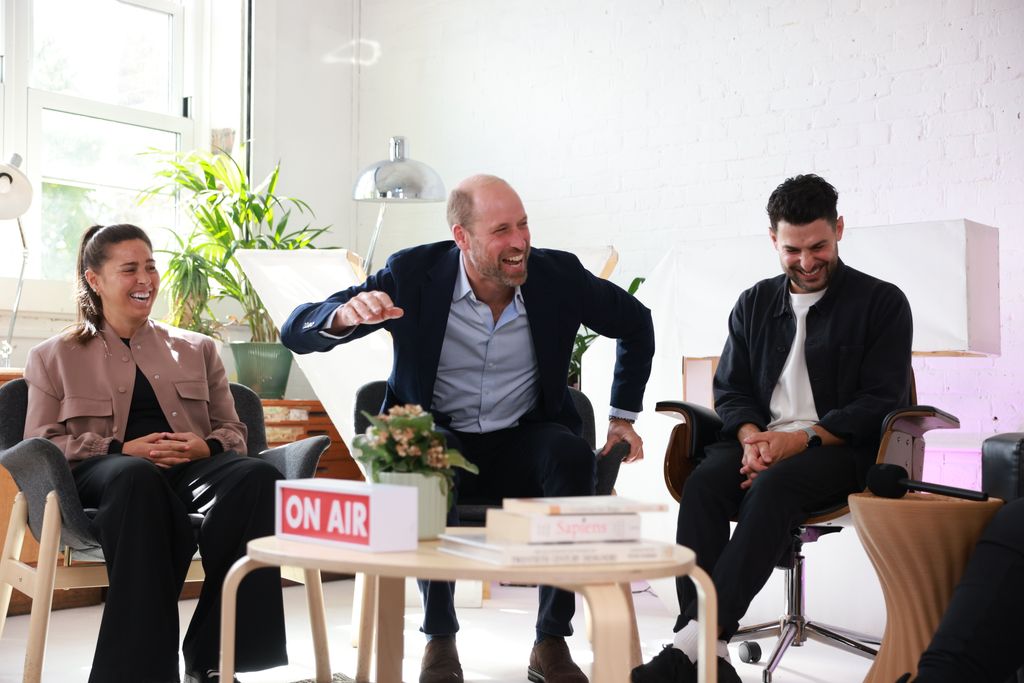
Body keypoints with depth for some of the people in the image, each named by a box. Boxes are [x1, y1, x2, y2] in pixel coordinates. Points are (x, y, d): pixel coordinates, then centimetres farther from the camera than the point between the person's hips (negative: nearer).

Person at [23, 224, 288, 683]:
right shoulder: (54, 357, 21)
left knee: (257, 477, -34)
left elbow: (234, 434, 21)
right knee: (138, 477, -42)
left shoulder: (196, 349, 27)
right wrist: (124, 449, -9)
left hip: (192, 469, 3)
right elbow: (40, 443, 9)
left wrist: (207, 447, -5)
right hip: (102, 475, -2)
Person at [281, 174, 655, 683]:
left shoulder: (558, 274, -7)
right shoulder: (414, 274, -12)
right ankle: (439, 638, -17)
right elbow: (297, 332, -14)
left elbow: (636, 325, 12)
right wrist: (344, 315, -37)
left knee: (573, 458, -32)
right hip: (438, 435, -1)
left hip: (525, 440, 2)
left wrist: (623, 415, 7)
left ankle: (552, 641, -19)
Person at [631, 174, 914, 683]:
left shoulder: (882, 302, 6)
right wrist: (751, 437, -7)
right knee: (703, 483, -30)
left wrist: (803, 439, -16)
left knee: (774, 486, -37)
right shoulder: (753, 305, 19)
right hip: (762, 442, 4)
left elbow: (881, 401, -2)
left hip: (840, 449, -3)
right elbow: (730, 388, 16)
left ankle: (693, 641, -43)